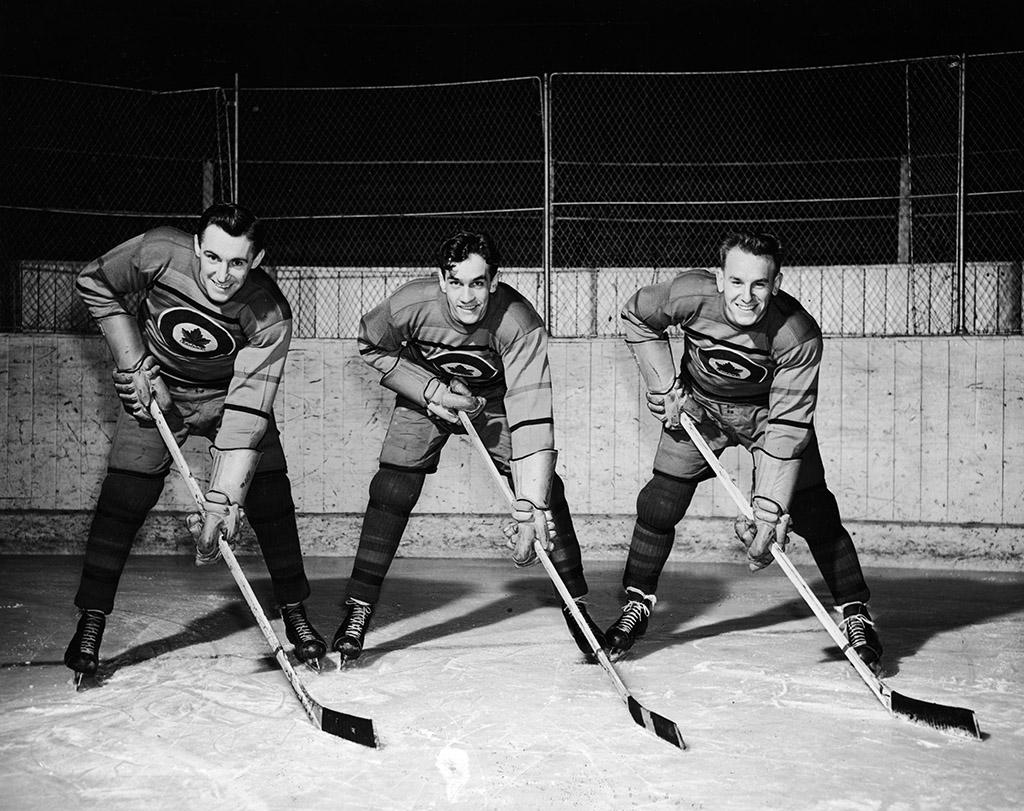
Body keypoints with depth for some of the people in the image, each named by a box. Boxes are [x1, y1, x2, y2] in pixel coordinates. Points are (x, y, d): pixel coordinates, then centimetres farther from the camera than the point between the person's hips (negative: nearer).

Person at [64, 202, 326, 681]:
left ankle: (296, 616, 10)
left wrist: (221, 500, -39)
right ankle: (90, 624, 5)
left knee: (270, 504, -8)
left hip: (230, 392, 0)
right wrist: (134, 363, -14)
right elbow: (94, 284, -8)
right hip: (155, 387, 1)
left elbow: (246, 413, -34)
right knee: (122, 501, -8)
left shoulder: (269, 315, -31)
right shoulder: (159, 254, -28)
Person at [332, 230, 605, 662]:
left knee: (545, 492, -12)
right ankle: (357, 611, 0)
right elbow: (373, 348, -8)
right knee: (391, 492, -12)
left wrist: (528, 508, -48)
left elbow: (531, 417, -41)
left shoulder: (519, 323, -36)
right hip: (425, 393, 1)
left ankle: (577, 606, 3)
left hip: (496, 398, -1)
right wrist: (430, 390, -22)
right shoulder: (409, 305, -31)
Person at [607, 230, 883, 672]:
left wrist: (768, 511, -36)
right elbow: (637, 318, -7)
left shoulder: (799, 335, -34)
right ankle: (636, 606, 15)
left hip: (769, 409, -1)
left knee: (813, 514, -8)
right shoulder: (688, 295, -30)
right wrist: (665, 390, -11)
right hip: (697, 404, 2)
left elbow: (786, 427, -32)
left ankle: (856, 615, 8)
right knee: (658, 506, -4)